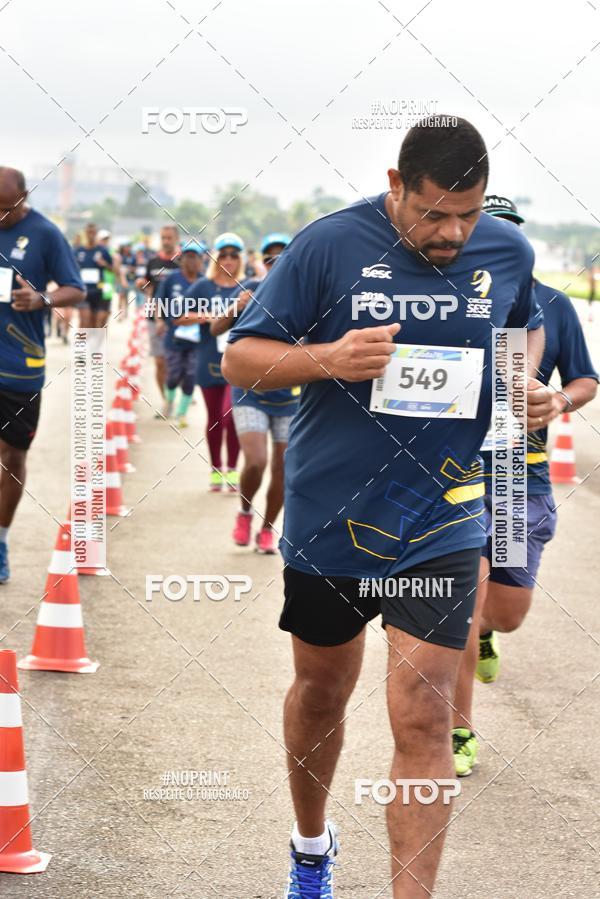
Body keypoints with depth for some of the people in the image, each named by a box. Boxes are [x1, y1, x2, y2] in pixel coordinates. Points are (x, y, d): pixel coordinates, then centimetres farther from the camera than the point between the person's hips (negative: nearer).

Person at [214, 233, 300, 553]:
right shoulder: (253, 290, -6)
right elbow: (216, 329, -9)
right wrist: (236, 308, -27)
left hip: (290, 397, 2)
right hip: (251, 393, -2)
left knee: (281, 471, 6)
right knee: (255, 462, -16)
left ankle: (267, 530, 25)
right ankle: (244, 514, 13)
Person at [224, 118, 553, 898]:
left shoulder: (508, 252, -2)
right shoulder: (330, 245, -12)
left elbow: (526, 327, 20)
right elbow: (240, 359, -7)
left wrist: (526, 383, -2)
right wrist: (328, 357, -26)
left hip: (441, 525, 0)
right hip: (330, 515, 0)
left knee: (423, 718, -9)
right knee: (322, 691, 18)